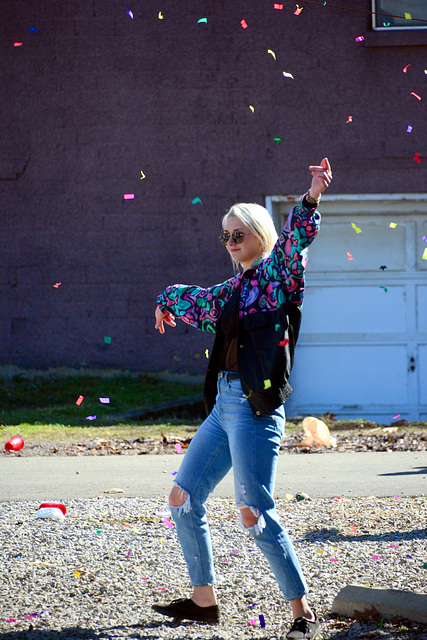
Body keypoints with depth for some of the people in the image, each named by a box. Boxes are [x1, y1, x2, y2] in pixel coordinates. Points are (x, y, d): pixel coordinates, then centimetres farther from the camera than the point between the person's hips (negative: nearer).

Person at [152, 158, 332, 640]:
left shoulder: (277, 275, -2)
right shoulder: (232, 289, 19)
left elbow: (295, 239, -21)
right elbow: (193, 300, 40)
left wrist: (311, 198, -36)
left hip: (257, 406, -9)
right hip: (224, 405, 9)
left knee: (254, 515, -14)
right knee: (183, 499, 11)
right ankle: (203, 600, 21)